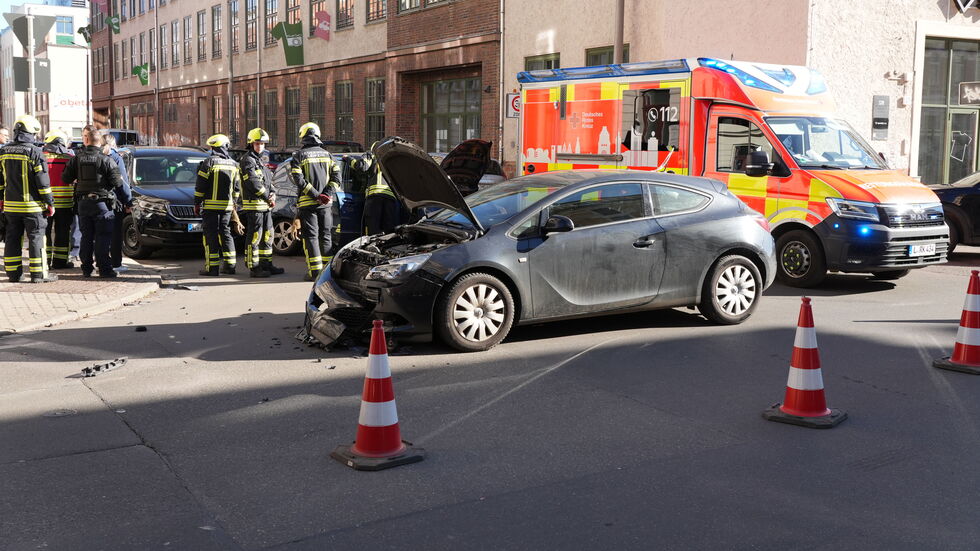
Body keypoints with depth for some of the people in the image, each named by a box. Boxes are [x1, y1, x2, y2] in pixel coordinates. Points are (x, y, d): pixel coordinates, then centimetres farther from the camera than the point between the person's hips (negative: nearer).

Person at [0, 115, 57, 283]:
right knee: (36, 238, 1)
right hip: (32, 206, -5)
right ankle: (38, 274, 2)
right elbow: (43, 181, -12)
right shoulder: (35, 152, -11)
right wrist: (50, 203, -7)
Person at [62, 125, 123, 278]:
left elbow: (66, 178, 5)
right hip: (102, 202, -4)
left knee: (86, 237, 12)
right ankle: (104, 269, -2)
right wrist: (121, 179, 10)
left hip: (82, 203, 4)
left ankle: (86, 268, 15)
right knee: (102, 237, -1)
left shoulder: (77, 158, 1)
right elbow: (116, 182, -11)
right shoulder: (105, 159, -10)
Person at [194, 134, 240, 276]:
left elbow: (200, 186, -8)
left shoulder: (209, 163, -8)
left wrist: (197, 203, 0)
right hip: (227, 206, 5)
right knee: (226, 234, 13)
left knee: (211, 235, -3)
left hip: (211, 206, -5)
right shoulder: (234, 164, 9)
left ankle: (212, 267, -4)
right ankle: (229, 265, 13)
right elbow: (237, 187, 15)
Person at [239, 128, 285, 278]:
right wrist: (268, 197, -14)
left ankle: (266, 264, 22)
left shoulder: (261, 161, 21)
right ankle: (254, 268, -4)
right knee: (254, 237, -7)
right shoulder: (247, 160, -9)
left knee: (267, 236, 14)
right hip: (254, 205, -10)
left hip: (266, 206, 10)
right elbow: (253, 183, -18)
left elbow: (269, 180, 22)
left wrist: (273, 194, 2)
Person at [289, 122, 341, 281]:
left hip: (307, 203, -4)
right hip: (325, 204, 4)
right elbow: (336, 178, 2)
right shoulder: (327, 154, 9)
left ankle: (315, 272, -6)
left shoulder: (299, 156, -3)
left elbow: (299, 180, -13)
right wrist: (327, 195, -7)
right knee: (325, 235, 11)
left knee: (311, 236, -1)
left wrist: (316, 195, -13)